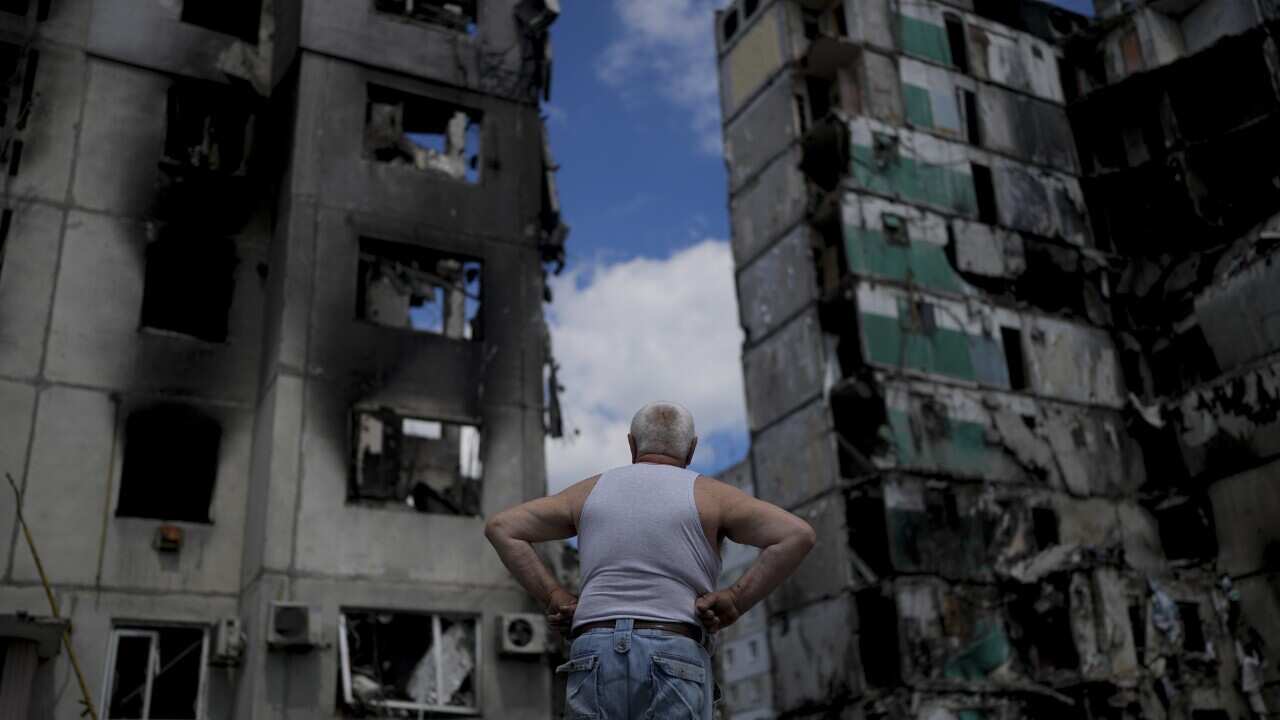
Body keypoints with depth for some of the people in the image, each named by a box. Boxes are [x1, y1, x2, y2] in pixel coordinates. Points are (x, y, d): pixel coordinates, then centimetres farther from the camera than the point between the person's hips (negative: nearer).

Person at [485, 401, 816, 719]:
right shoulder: (708, 493, 6)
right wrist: (734, 603, -4)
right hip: (674, 670, -2)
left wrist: (555, 598, 9)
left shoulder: (593, 490, 15)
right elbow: (797, 536, -7)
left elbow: (501, 528, 13)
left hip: (596, 666, 3)